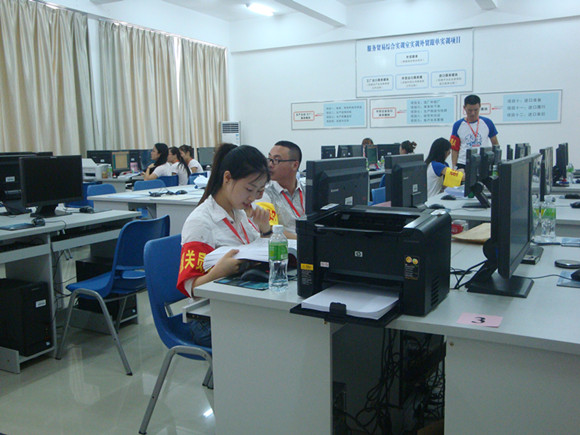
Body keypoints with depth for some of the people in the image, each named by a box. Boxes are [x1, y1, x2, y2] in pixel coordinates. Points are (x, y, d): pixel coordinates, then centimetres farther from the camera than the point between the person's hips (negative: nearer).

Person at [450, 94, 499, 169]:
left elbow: (495, 144, 14)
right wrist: (454, 167, -2)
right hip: (462, 165, -1)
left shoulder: (487, 123, 5)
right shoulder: (458, 125, 3)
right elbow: (454, 149, 6)